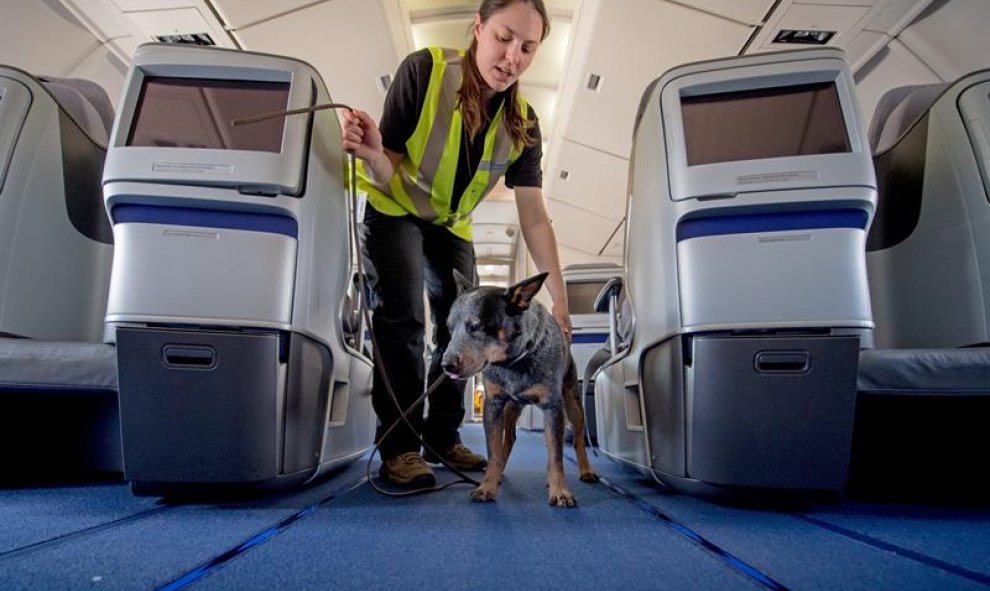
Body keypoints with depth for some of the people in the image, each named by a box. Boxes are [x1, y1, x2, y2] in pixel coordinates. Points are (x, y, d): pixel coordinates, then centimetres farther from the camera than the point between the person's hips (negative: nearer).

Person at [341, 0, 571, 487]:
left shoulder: (523, 124, -15)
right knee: (402, 318, -20)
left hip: (451, 224, 5)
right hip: (394, 207, -4)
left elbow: (534, 219, -15)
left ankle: (442, 436, 20)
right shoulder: (423, 70, -26)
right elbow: (390, 174, -23)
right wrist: (373, 155, -48)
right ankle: (399, 447, -9)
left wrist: (559, 299, -19)